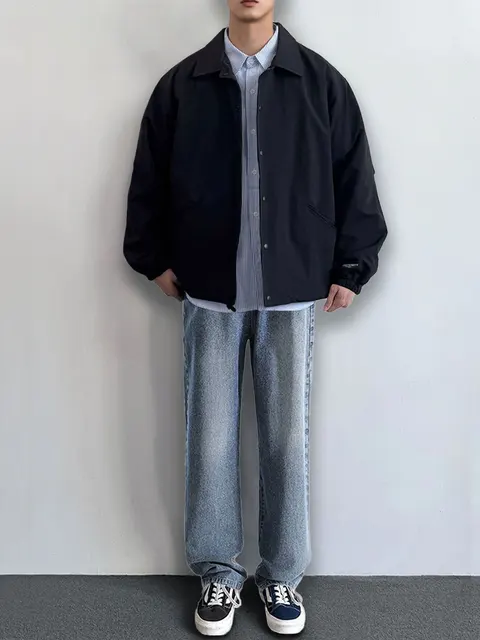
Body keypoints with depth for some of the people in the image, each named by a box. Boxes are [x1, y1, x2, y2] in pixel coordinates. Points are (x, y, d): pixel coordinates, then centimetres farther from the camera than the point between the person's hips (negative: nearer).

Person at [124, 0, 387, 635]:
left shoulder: (321, 82, 3)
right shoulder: (182, 85, 4)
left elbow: (354, 180, 6)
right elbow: (150, 182, 11)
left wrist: (350, 267, 4)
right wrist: (155, 259, 9)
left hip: (292, 296, 0)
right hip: (210, 295, 1)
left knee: (287, 439, 6)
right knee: (210, 440, 5)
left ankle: (283, 574, 25)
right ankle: (218, 572, 24)